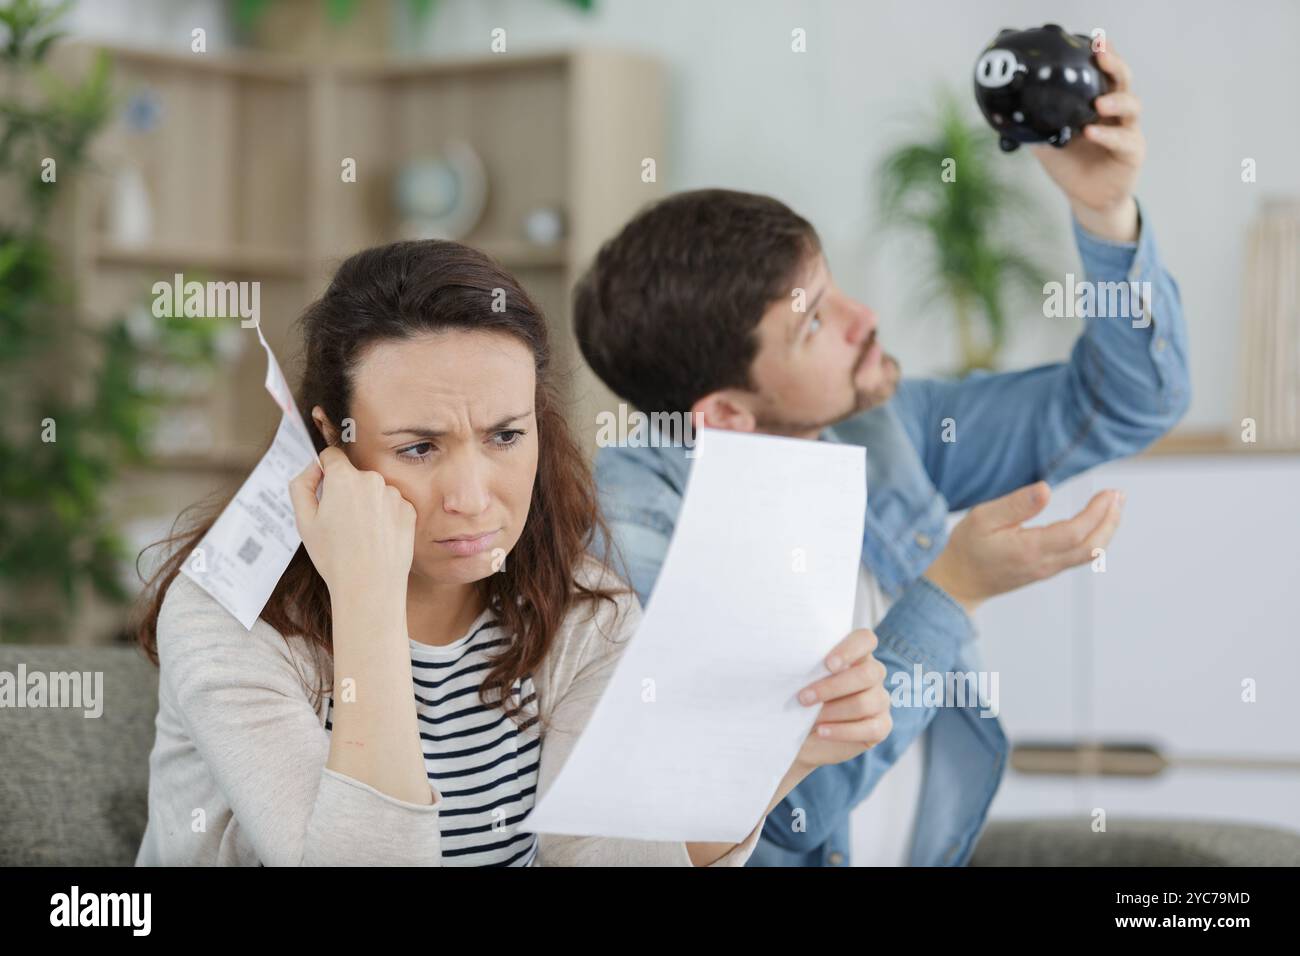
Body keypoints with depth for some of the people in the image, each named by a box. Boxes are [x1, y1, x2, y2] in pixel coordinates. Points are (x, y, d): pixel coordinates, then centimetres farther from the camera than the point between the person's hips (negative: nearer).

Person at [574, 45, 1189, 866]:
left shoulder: (878, 423, 1)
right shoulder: (635, 515, -14)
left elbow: (1126, 403, 7)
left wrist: (1108, 212, -7)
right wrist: (953, 590, -22)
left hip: (937, 851, 4)